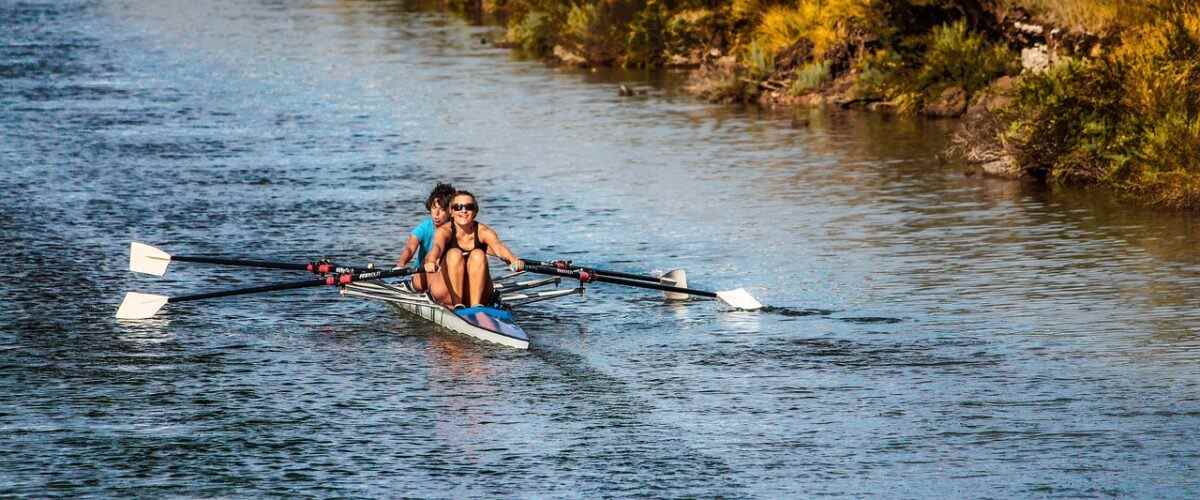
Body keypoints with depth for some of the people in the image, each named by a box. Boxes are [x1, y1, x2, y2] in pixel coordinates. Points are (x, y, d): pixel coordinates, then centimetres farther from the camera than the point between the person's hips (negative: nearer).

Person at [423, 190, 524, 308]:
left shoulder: (484, 232, -4)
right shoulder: (444, 231, -7)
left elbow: (498, 247, -24)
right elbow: (437, 247, -29)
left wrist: (513, 260, -47)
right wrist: (431, 262, -54)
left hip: (478, 294, 1)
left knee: (478, 255, -23)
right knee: (454, 254, -24)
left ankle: (476, 305, -32)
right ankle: (457, 305, -34)